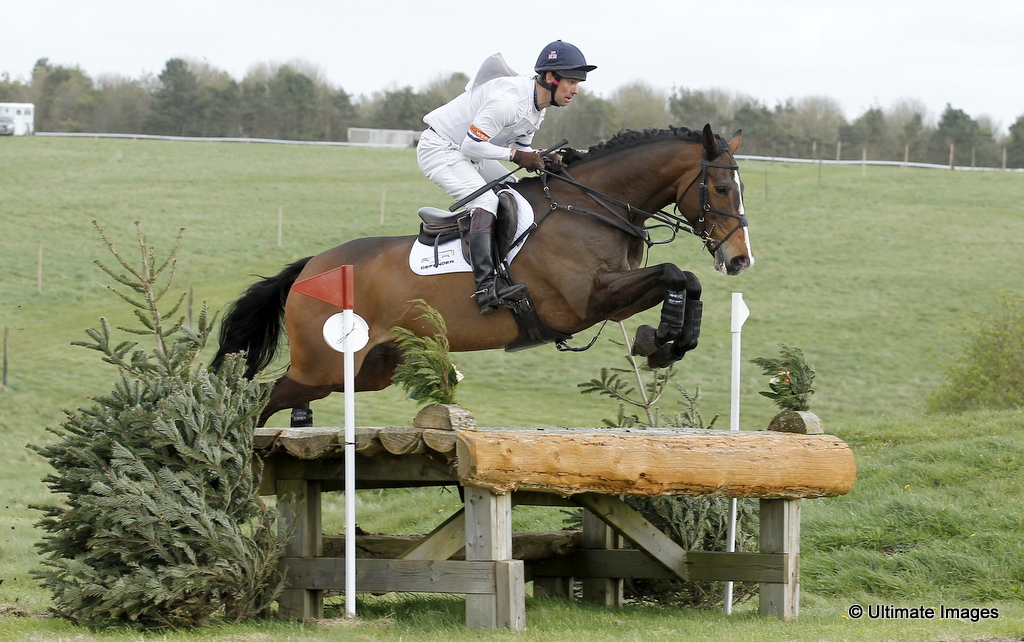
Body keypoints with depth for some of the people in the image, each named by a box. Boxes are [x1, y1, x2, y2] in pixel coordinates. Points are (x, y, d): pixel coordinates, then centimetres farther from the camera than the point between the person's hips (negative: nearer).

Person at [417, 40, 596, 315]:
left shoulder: (537, 103, 2)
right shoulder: (509, 100, -29)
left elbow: (521, 148, 10)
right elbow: (472, 145, -26)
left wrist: (541, 159, -10)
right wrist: (515, 155, -24)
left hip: (470, 154, 10)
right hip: (439, 149, -10)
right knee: (485, 200, -26)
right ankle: (485, 287, -36)